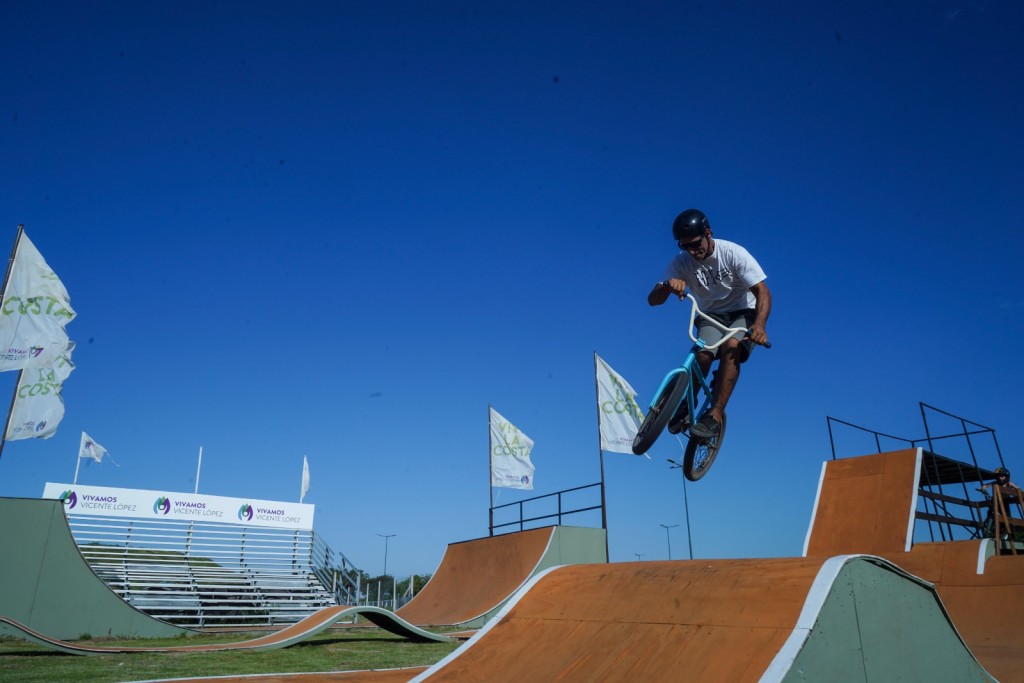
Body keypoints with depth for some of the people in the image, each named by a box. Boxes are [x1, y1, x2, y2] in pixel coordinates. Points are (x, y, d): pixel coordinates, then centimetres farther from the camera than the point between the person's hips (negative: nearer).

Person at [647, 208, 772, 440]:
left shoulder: (733, 253, -20)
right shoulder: (681, 263, -13)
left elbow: (763, 292, -24)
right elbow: (653, 300, -19)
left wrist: (759, 325, -43)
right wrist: (668, 286, -43)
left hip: (743, 313, -2)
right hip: (710, 316, 2)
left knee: (731, 348, -33)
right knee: (703, 354, -28)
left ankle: (715, 415, -30)